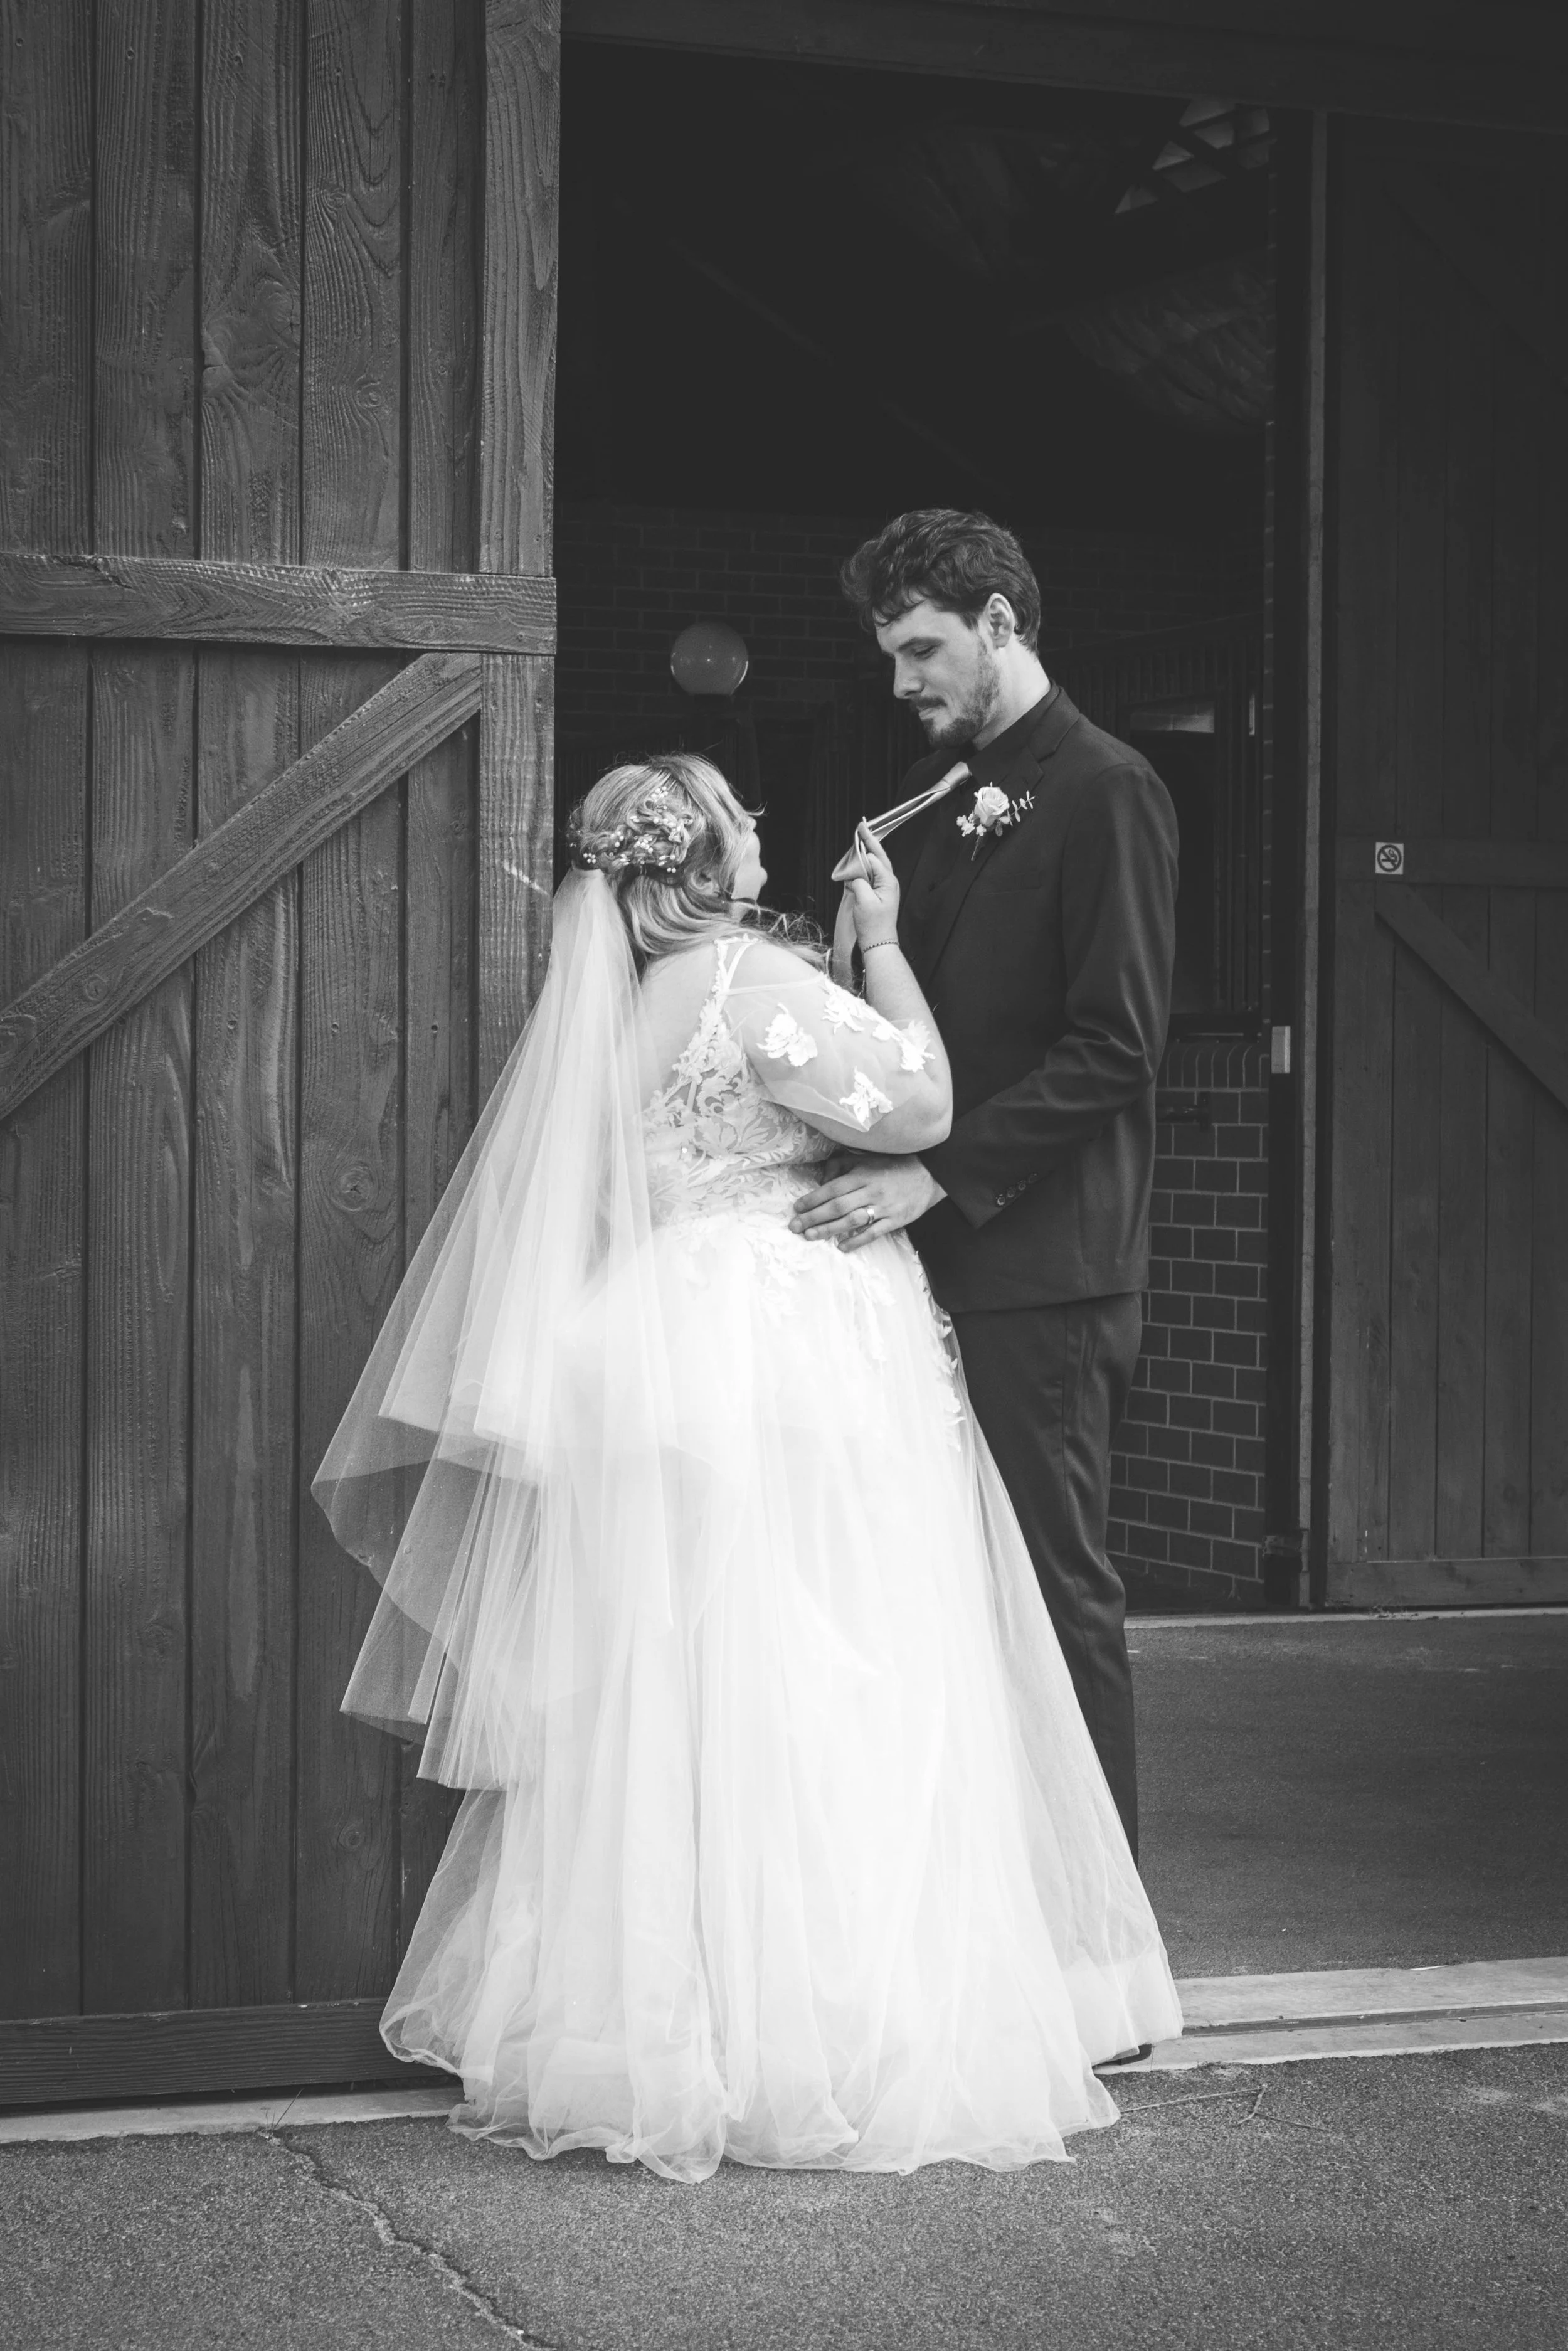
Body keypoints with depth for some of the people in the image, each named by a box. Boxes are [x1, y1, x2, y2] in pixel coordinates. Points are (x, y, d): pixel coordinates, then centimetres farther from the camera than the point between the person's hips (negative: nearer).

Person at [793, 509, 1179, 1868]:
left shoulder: (1104, 791, -8)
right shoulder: (939, 790, 18)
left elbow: (1115, 1050, -15)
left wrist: (936, 1173, -20)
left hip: (1044, 1264, -7)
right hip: (940, 1249, 7)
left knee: (1057, 1577, -2)